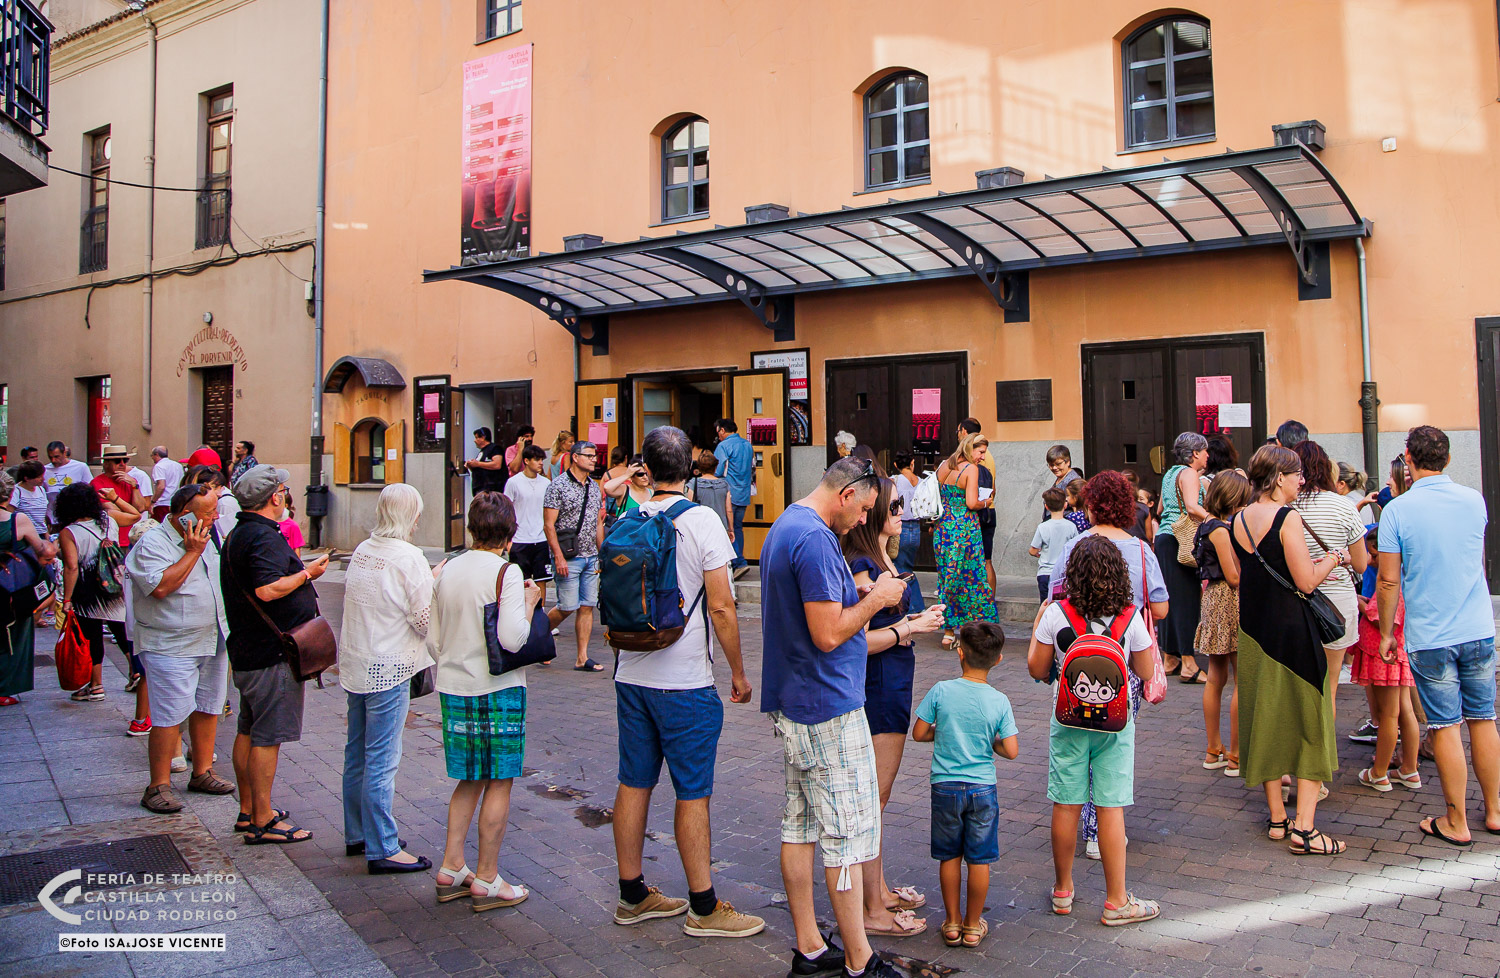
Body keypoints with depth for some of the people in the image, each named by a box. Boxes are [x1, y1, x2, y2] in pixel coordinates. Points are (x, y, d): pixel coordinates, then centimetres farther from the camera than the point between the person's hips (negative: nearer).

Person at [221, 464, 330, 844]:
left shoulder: (239, 534, 15)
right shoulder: (263, 537, -19)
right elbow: (267, 590, -31)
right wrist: (307, 573, -18)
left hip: (247, 652, 11)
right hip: (272, 655, -11)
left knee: (249, 731, 16)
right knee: (268, 737, -4)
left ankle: (248, 811, 27)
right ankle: (263, 822, 2)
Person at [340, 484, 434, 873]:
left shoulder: (362, 551, 5)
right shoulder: (409, 557, -17)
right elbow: (427, 620, -17)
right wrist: (435, 585, 1)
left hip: (355, 663, 8)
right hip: (388, 668, -8)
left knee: (358, 752, 17)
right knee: (381, 760, -2)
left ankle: (357, 834, 30)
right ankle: (382, 849, 6)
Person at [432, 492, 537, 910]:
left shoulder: (445, 571, 6)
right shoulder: (506, 572, -13)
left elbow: (434, 638, 10)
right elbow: (512, 638, -21)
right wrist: (530, 601, -6)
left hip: (453, 687, 6)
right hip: (497, 689, -6)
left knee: (470, 780, 18)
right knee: (499, 783, 5)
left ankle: (451, 869, 21)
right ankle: (487, 880, 11)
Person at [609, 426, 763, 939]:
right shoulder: (701, 520, -12)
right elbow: (720, 606, -14)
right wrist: (739, 672, -4)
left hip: (631, 675, 6)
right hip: (685, 681, -6)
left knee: (634, 783, 13)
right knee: (692, 792, 3)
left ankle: (632, 894, 25)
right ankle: (704, 906, 13)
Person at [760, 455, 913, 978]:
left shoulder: (783, 527, 12)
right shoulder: (815, 539, -21)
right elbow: (828, 635, -24)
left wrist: (857, 593, 14)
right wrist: (875, 599, -10)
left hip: (791, 702, 10)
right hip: (828, 706, -10)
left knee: (800, 826, 14)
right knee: (847, 835, 0)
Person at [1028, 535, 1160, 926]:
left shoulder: (1056, 615, -10)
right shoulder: (1130, 618, -8)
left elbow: (1037, 670, -2)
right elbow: (1146, 671, 2)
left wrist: (1038, 625, 11)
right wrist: (1148, 633, 17)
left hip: (1069, 721, 0)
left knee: (1066, 805, 9)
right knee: (1111, 808, 5)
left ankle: (1063, 890, 24)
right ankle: (1116, 900, 14)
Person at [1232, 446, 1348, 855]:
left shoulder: (1239, 520, 6)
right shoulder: (1288, 517, -15)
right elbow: (1306, 581, -16)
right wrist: (1333, 558, 2)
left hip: (1251, 630, 7)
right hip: (1291, 628, -7)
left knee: (1266, 721, 14)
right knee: (1310, 721, 3)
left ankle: (1276, 818, 21)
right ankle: (1304, 827, 2)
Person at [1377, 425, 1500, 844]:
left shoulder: (1397, 510, -12)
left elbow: (1388, 581, -10)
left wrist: (1386, 632, 0)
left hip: (1429, 637, -4)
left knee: (1446, 727, 3)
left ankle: (1456, 823, 12)